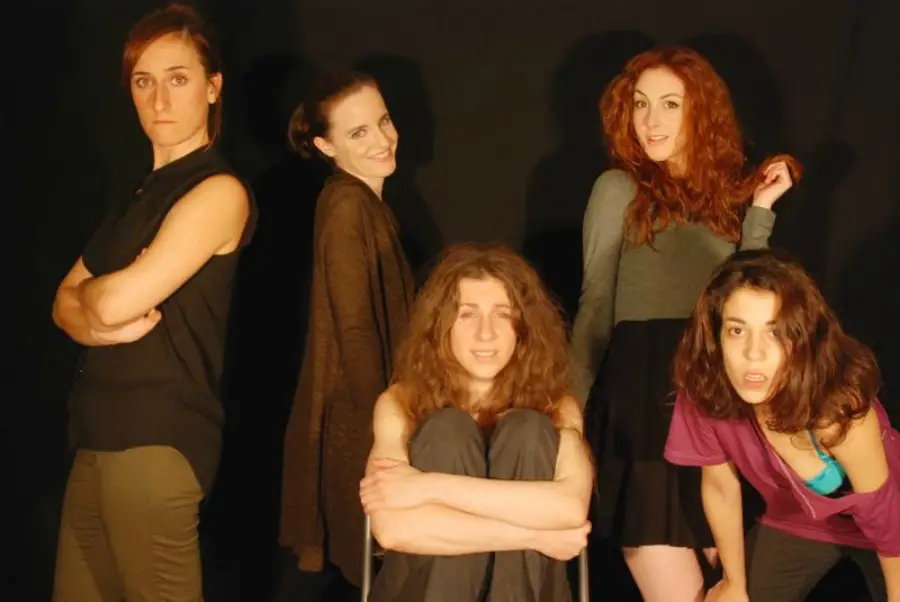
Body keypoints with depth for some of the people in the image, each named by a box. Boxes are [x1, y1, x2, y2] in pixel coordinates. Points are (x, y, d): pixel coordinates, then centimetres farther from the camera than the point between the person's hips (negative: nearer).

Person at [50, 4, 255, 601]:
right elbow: (65, 305, 15)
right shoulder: (147, 194, 17)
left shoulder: (218, 190, -10)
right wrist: (95, 323, -8)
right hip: (102, 437, 8)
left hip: (156, 440, -8)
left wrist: (89, 291, 5)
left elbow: (119, 299, -18)